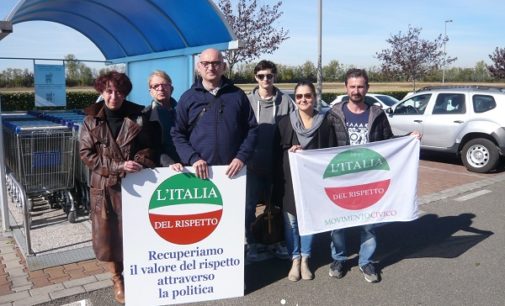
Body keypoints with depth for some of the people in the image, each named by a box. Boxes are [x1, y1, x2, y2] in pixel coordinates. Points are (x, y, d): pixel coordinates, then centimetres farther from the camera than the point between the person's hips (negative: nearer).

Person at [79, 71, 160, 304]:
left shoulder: (138, 117, -2)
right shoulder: (92, 120, -1)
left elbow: (151, 147, 2)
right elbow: (86, 153, -5)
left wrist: (139, 163, -18)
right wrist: (117, 166, -17)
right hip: (104, 186, 1)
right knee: (106, 234, 8)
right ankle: (118, 280, 27)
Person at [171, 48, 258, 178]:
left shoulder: (237, 95, 7)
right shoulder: (188, 97, 6)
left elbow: (252, 129, 7)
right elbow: (177, 134, 5)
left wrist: (242, 157, -7)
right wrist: (193, 159, -10)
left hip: (232, 170, 1)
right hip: (199, 172, 0)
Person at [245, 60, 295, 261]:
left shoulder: (285, 101, 0)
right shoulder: (247, 101, 1)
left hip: (277, 163, 0)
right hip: (253, 163, 0)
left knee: (276, 204, 13)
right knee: (249, 205, 3)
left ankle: (277, 241, 29)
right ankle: (251, 243, 19)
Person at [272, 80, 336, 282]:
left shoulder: (324, 124, 2)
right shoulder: (285, 122, 2)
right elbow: (276, 153, 3)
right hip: (290, 180, 0)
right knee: (291, 221, 4)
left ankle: (305, 259, 23)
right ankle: (295, 260, 19)